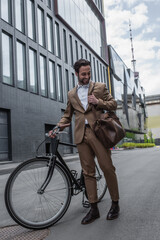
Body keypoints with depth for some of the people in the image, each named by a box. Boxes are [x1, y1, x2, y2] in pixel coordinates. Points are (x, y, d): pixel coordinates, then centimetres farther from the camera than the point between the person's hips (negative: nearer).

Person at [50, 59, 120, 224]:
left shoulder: (100, 87, 11)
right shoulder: (71, 94, 18)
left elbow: (113, 104, 8)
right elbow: (67, 116, 20)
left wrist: (98, 102, -8)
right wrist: (57, 128, 3)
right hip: (81, 135, 3)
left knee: (107, 168, -3)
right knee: (88, 172, 5)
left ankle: (115, 204, 16)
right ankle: (93, 209, 14)